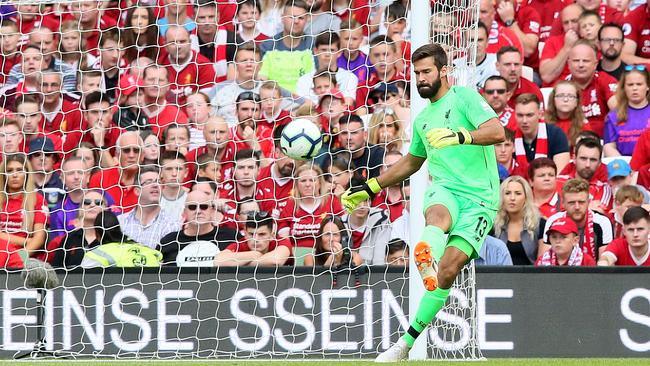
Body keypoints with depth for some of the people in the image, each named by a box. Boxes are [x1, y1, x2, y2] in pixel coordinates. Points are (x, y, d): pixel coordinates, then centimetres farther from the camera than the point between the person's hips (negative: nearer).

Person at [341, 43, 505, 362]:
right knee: (436, 216, -37)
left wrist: (459, 136, -30)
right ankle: (427, 258, -71)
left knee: (448, 270, -18)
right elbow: (411, 162, 41)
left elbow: (497, 132, -13)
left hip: (479, 198, -4)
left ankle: (407, 342, -13)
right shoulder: (422, 120, 24)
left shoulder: (465, 97, 3)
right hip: (444, 191, 4)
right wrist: (370, 188, 39)